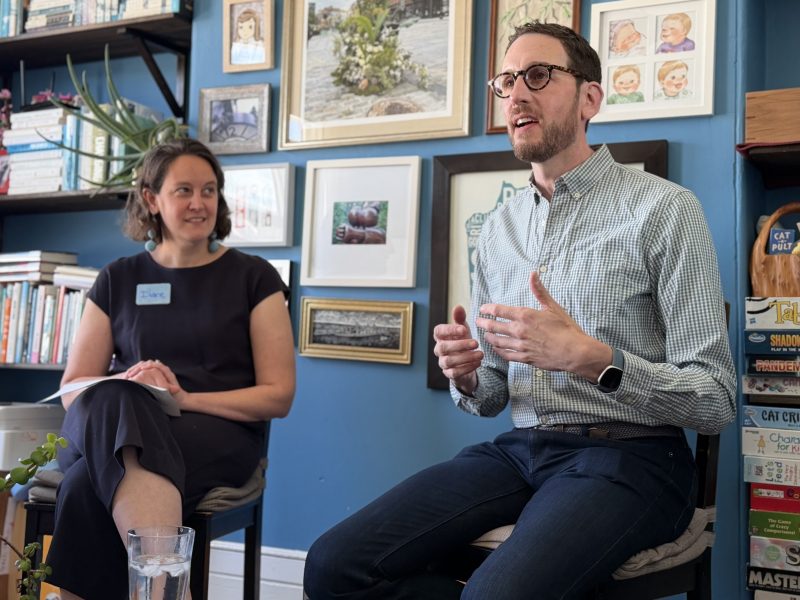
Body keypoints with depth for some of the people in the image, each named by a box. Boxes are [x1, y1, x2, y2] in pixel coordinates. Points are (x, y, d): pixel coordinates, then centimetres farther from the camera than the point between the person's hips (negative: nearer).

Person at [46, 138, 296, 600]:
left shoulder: (253, 277, 7)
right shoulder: (118, 279, 15)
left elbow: (278, 396, 1)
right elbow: (73, 389, 12)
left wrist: (184, 398, -14)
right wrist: (125, 386, -13)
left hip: (218, 433, -2)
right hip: (117, 424, 3)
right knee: (115, 401, -39)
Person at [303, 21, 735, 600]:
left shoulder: (663, 208, -5)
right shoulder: (499, 227, 13)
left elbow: (716, 401, -9)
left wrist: (592, 358, -25)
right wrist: (467, 377, -7)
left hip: (627, 457, -5)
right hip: (520, 447, 6)